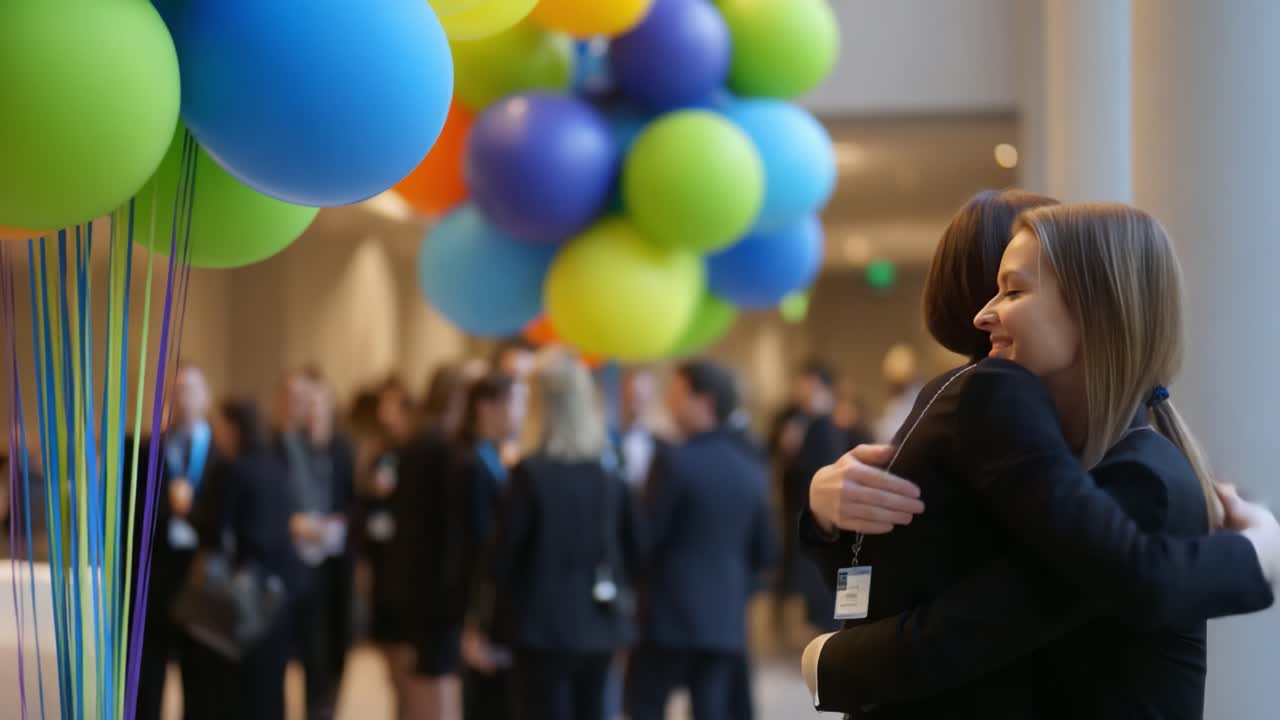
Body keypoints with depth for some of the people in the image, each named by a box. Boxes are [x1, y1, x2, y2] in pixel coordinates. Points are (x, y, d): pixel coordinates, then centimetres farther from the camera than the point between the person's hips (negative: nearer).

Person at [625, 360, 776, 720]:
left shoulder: (675, 460, -12)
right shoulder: (751, 467, 8)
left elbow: (645, 537, -12)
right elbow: (763, 551, 13)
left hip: (669, 612, -6)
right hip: (726, 616, 6)